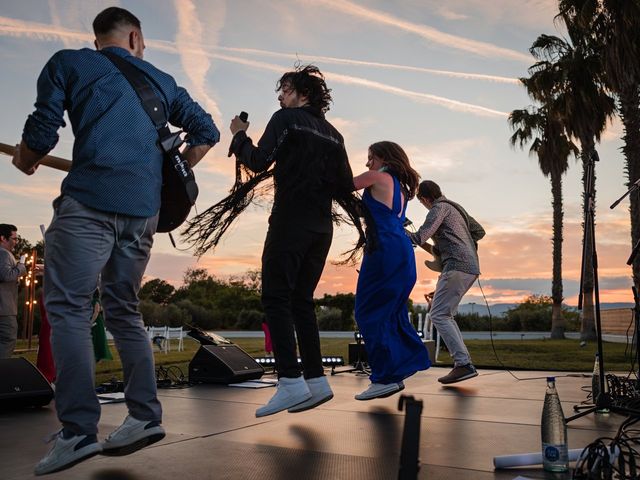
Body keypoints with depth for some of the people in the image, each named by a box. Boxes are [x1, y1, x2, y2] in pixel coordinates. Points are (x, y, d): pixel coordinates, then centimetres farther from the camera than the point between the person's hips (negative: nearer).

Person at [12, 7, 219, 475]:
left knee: (68, 307, -3)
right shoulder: (161, 80, 23)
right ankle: (145, 416, 8)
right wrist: (169, 173, 29)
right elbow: (207, 131, 23)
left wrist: (25, 163, 24)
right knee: (125, 310, 13)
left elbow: (42, 131, 3)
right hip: (144, 206, 5)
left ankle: (78, 431, -12)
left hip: (91, 198, -4)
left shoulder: (68, 63, 12)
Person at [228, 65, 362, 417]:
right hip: (321, 227, 7)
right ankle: (316, 381, 7)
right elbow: (345, 187, 14)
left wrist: (239, 135, 6)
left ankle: (291, 381, -15)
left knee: (276, 298, -7)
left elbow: (258, 162, -11)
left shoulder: (286, 119, 0)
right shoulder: (332, 133, 18)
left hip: (290, 221, -7)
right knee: (301, 301, 10)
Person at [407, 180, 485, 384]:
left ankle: (463, 364, -20)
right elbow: (479, 231, 29)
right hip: (471, 267, 10)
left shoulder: (440, 208, -3)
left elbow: (420, 237, -14)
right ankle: (463, 361, 8)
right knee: (445, 314, 14)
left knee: (438, 315, -11)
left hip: (457, 266, -10)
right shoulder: (456, 208, 25)